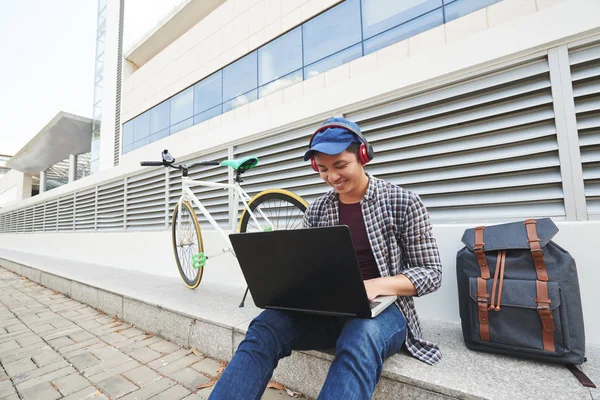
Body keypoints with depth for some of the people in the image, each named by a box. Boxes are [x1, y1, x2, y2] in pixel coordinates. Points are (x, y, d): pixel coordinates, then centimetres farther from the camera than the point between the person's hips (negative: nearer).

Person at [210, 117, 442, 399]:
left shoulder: (403, 203, -5)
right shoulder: (317, 210, 5)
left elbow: (431, 273, -5)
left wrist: (376, 286, -23)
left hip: (382, 309, -2)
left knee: (360, 339, -37)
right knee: (266, 326, -25)